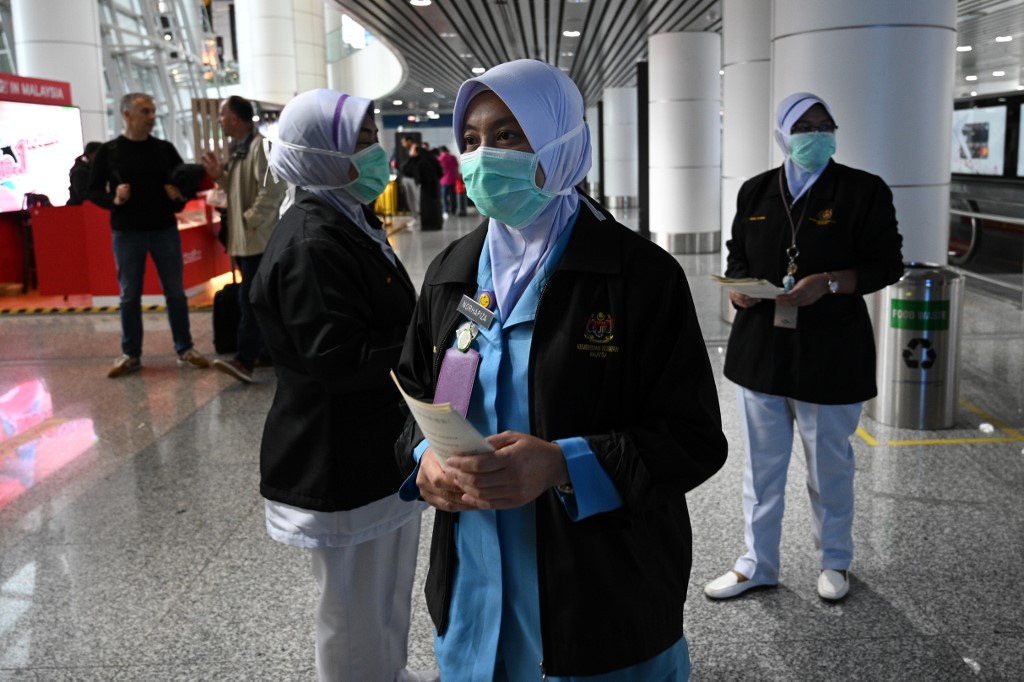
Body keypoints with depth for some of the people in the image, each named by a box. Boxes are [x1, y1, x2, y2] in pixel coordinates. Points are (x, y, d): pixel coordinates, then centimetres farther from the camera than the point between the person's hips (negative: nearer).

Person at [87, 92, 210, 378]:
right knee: (129, 296, 6)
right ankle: (131, 355, 17)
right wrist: (113, 200, -18)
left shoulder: (165, 149, 4)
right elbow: (93, 191, 1)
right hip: (127, 234, -1)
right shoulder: (108, 151, -1)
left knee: (175, 292, 6)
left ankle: (184, 350, 16)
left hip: (165, 230, 2)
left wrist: (180, 196, -10)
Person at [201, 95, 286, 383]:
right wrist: (220, 175, 8)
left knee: (250, 299, -11)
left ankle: (245, 361, -11)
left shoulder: (260, 146, -14)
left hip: (258, 238, -10)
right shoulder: (240, 148, 16)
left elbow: (272, 191, -22)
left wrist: (251, 220, -19)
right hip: (245, 239, 10)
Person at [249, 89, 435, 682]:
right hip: (342, 467, -10)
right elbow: (338, 359, -29)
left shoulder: (352, 222, 10)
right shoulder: (313, 243, -23)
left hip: (383, 449, 10)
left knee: (390, 594, 27)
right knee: (356, 615, 9)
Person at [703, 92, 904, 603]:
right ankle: (758, 564, 28)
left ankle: (834, 562, 34)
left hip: (830, 354, -3)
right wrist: (737, 286, -7)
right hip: (761, 347, 3)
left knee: (830, 467, 12)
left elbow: (887, 264, -5)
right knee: (761, 465, 12)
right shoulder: (756, 191, 6)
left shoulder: (863, 190, -5)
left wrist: (829, 283, -21)